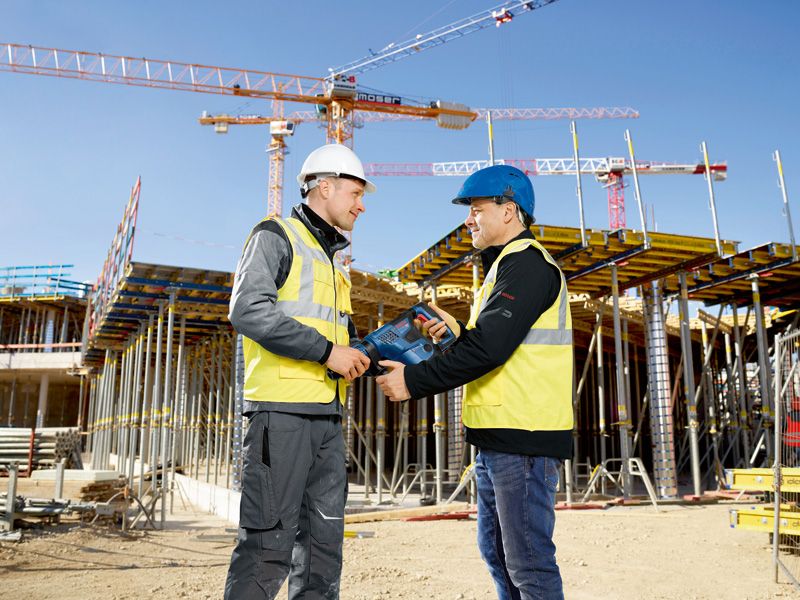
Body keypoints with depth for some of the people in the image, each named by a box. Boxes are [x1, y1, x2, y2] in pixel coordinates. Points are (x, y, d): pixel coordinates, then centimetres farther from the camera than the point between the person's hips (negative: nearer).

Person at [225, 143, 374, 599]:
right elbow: (248, 309, -16)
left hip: (328, 415, 8)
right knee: (269, 544, -7)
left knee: (324, 542, 10)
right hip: (283, 409, -8)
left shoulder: (332, 261, 24)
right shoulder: (276, 236, -1)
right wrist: (326, 351, -17)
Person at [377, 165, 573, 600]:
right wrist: (457, 332, 10)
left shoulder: (526, 263, -12)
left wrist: (413, 381, -17)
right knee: (496, 550, 19)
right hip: (499, 437, 11)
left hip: (523, 437, -11)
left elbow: (489, 348, -22)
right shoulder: (508, 266, 22)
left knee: (528, 561, -3)